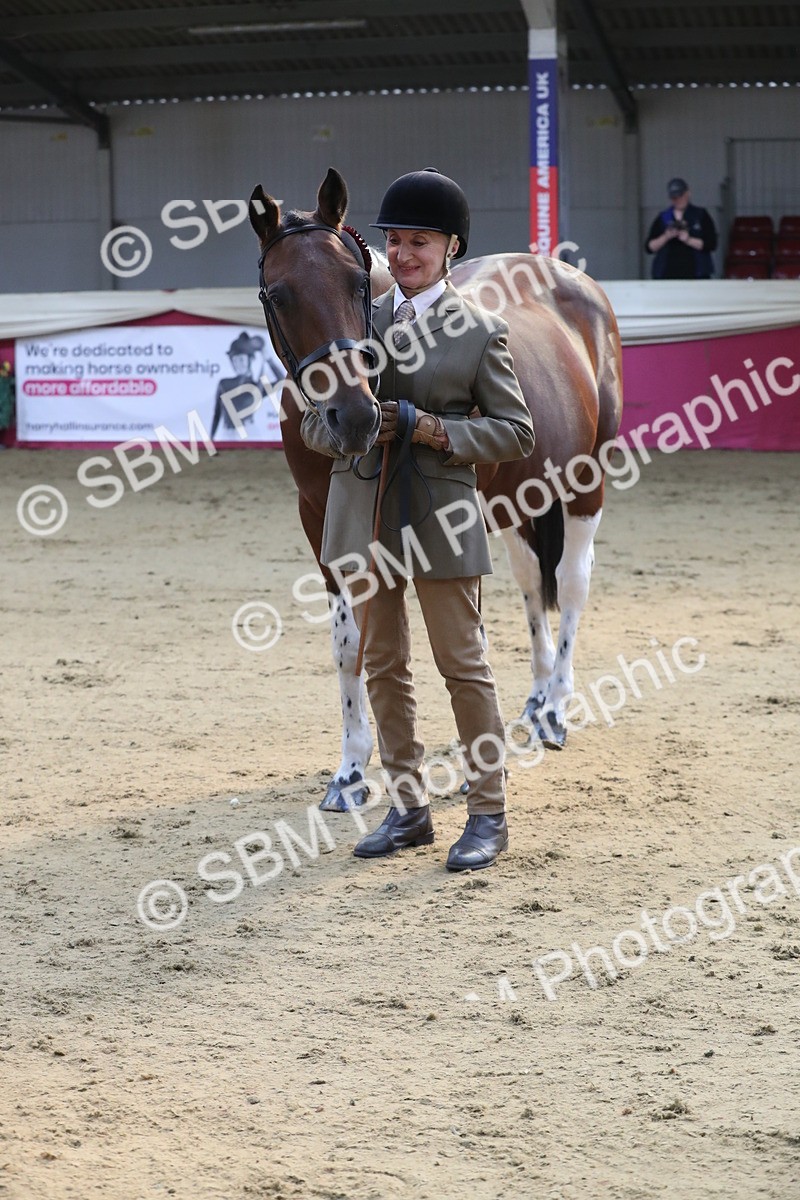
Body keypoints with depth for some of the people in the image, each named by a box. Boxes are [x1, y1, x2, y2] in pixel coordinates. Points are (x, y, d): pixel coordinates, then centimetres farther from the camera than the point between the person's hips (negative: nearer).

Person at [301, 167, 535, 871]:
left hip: (440, 514, -4)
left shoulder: (480, 331, -3)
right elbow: (315, 422, 11)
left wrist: (431, 428, -17)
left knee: (463, 665, 1)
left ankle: (489, 813, 10)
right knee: (383, 666, 9)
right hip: (364, 512, 4)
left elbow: (516, 432, -4)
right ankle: (408, 808, 20)